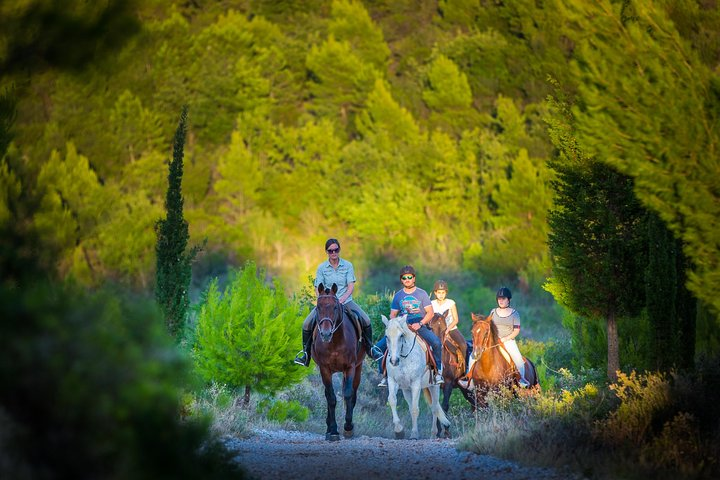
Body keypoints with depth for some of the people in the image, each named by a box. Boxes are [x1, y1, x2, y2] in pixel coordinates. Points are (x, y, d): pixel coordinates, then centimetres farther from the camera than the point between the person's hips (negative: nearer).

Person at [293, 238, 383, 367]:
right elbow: (318, 289, -3)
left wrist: (343, 298, -23)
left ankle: (370, 348, 6)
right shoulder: (321, 268, 0)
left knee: (366, 321, -18)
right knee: (307, 324, -17)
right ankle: (306, 353, 2)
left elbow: (351, 286, -6)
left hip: (345, 301, 0)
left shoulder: (347, 265, -1)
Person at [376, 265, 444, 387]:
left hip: (420, 326, -3)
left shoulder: (422, 293, 3)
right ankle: (385, 374, -2)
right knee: (380, 346, -13)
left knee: (436, 343, -31)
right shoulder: (398, 296, 11)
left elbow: (430, 313, 0)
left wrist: (420, 324, -16)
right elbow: (392, 314, 15)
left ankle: (438, 372, -17)